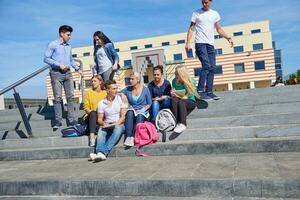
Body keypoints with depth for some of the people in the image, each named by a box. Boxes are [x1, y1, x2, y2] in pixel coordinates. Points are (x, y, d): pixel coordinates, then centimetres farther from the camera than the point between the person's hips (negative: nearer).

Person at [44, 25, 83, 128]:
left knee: (70, 97, 2)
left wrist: (78, 69, 13)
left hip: (68, 73, 5)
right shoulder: (53, 44, -2)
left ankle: (71, 119, 7)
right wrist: (59, 65, -13)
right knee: (57, 98, -4)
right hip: (56, 73, -5)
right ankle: (58, 120, 2)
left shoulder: (68, 46, 15)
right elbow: (46, 58, -6)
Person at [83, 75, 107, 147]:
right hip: (90, 117, 0)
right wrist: (91, 112, -13)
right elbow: (86, 107, 5)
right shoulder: (89, 93, 12)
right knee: (93, 113, -34)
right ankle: (92, 136, -51)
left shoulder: (105, 93, 11)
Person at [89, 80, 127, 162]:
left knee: (118, 128, -36)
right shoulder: (101, 103, 10)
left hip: (120, 124, -2)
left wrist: (116, 124, -19)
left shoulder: (121, 99, 4)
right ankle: (100, 153, -51)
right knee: (101, 130, -30)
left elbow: (123, 116, -3)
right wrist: (103, 123, -15)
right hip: (107, 126, 3)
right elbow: (99, 119, 8)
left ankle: (103, 152, -48)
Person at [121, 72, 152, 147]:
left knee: (140, 116, -36)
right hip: (132, 110, 2)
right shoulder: (127, 89, 7)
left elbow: (149, 104, 3)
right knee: (130, 113, -34)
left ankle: (132, 137, -45)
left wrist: (142, 110, -10)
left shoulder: (145, 89, 1)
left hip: (143, 112, -1)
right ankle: (128, 137, -42)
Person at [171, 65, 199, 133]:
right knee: (174, 100, -32)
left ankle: (182, 124, -44)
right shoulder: (174, 81, 0)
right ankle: (176, 122, -38)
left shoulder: (192, 82, -10)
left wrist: (178, 96, -28)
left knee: (181, 102, -36)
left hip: (190, 102, -3)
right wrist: (173, 94, -19)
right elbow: (174, 95, 4)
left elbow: (187, 96, -13)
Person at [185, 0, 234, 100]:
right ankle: (200, 91, -17)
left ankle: (209, 92, 5)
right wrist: (188, 42, -6)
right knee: (206, 66, -19)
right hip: (200, 43, -5)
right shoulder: (196, 13, 7)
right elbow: (191, 28, 5)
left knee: (212, 68, 0)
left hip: (210, 44, 5)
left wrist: (228, 38, 2)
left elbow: (219, 29, 17)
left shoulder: (215, 14, 16)